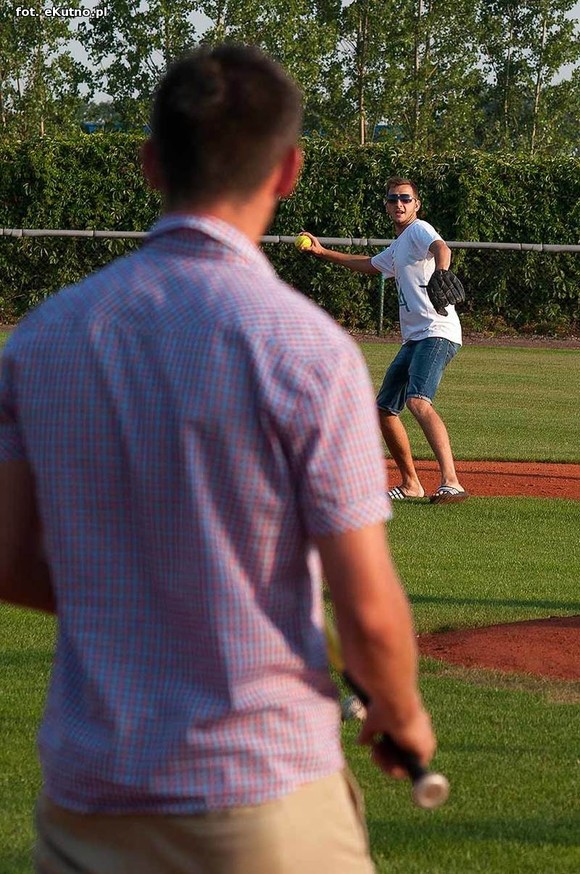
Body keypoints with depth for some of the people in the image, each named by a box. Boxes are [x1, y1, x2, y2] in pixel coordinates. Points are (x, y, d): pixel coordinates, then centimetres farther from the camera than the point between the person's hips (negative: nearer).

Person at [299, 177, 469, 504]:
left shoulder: (419, 230, -4)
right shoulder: (398, 247, 24)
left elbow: (441, 249, -27)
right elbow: (368, 265, 44)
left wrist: (440, 275, -49)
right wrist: (323, 252, 46)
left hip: (437, 333, -10)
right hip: (414, 339, 10)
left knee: (418, 401, -29)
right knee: (385, 409, 16)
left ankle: (451, 482, -40)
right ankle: (411, 484, 27)